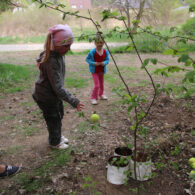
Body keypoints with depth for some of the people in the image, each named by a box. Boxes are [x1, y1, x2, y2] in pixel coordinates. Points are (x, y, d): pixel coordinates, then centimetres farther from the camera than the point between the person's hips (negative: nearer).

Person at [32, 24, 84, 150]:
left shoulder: (59, 54, -6)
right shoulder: (51, 61, -35)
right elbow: (58, 87, -35)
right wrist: (74, 101, -33)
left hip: (55, 93, 9)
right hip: (47, 97, -8)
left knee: (59, 115, 23)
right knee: (54, 119, 10)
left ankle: (58, 136, 47)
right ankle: (55, 142, 35)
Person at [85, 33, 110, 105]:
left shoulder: (105, 52, -9)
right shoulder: (92, 52, -19)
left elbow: (107, 59, 1)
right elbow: (87, 59, -9)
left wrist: (104, 63, -22)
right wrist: (94, 63, -24)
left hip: (102, 70, 4)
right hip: (94, 70, -4)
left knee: (102, 84, 20)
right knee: (97, 85, -8)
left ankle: (101, 94, 45)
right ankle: (93, 98, 10)